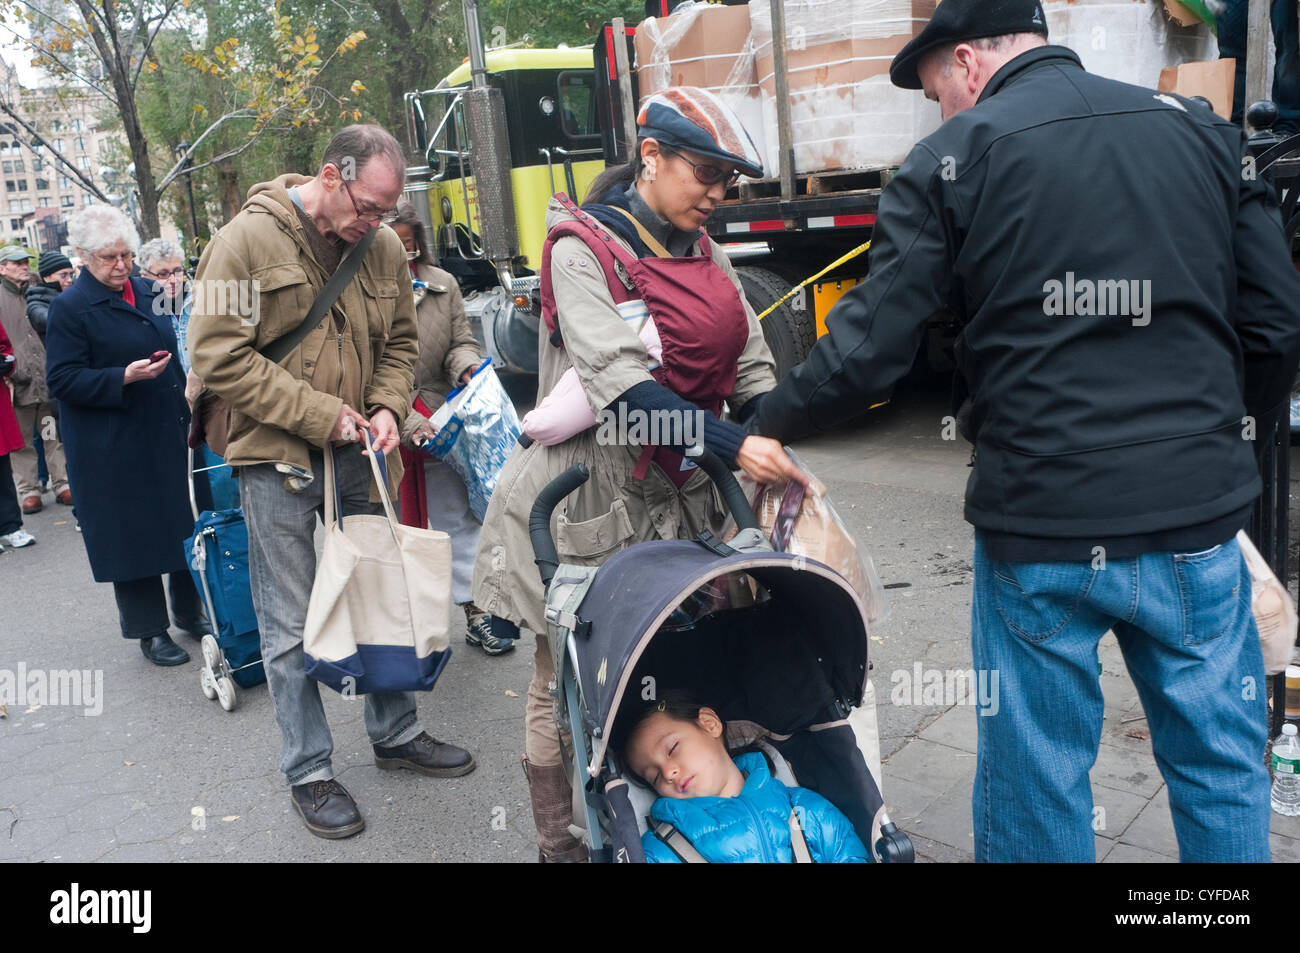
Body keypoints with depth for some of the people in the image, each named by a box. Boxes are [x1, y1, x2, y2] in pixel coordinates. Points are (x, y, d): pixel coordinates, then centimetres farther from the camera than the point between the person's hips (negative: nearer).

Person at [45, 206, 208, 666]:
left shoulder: (145, 292, 10)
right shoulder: (69, 307, -9)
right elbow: (63, 381, -14)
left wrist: (186, 411, 17)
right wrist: (124, 378, -26)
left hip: (167, 437, 6)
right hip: (115, 451, -6)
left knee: (183, 523, 12)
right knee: (132, 536, 2)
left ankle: (189, 610, 29)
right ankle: (149, 629, 16)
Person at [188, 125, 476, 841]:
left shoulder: (384, 246, 3)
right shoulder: (247, 242, -12)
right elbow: (219, 357, -15)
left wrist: (387, 407, -5)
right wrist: (318, 414, -17)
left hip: (358, 454, 5)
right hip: (278, 458, -5)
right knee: (291, 624, 3)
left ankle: (395, 734, 33)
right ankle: (308, 771, 18)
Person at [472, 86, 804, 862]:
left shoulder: (708, 255, 11)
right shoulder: (582, 248, -8)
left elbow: (753, 371, 8)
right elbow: (620, 381, -21)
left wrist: (781, 463, -6)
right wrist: (734, 446, -27)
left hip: (678, 499, 6)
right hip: (589, 504, -5)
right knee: (565, 684, 6)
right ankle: (559, 845, 22)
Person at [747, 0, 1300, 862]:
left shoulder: (954, 159, -4)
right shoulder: (1202, 130, 7)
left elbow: (867, 353, -10)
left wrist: (764, 427, 6)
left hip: (1041, 532, -3)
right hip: (1199, 518, 3)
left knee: (1036, 777, 14)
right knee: (1222, 765, 18)